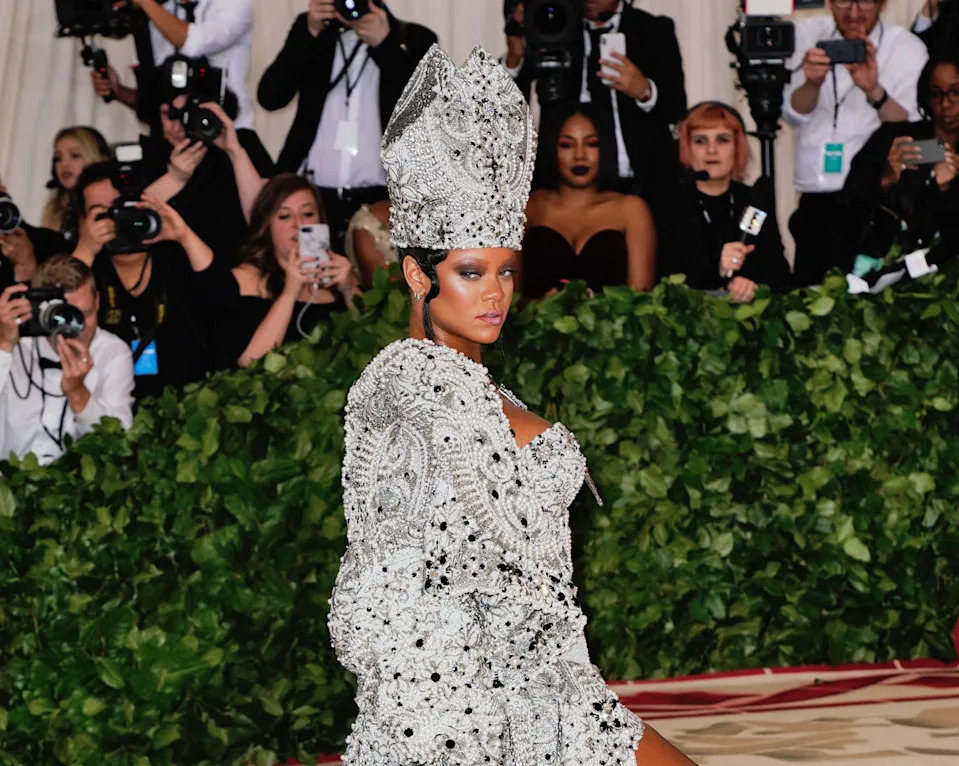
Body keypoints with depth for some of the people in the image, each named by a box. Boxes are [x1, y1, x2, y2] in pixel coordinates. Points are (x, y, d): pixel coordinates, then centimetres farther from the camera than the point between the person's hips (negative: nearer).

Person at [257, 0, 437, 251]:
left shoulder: (414, 39, 8)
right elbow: (270, 96, 2)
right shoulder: (311, 29, 14)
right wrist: (310, 32, -8)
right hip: (311, 196, 2)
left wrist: (384, 43, -16)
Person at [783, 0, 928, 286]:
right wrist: (812, 82, -21)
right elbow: (795, 114, 1)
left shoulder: (907, 48, -3)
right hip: (815, 201, 3)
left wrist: (874, 90, -28)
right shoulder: (810, 34, 6)